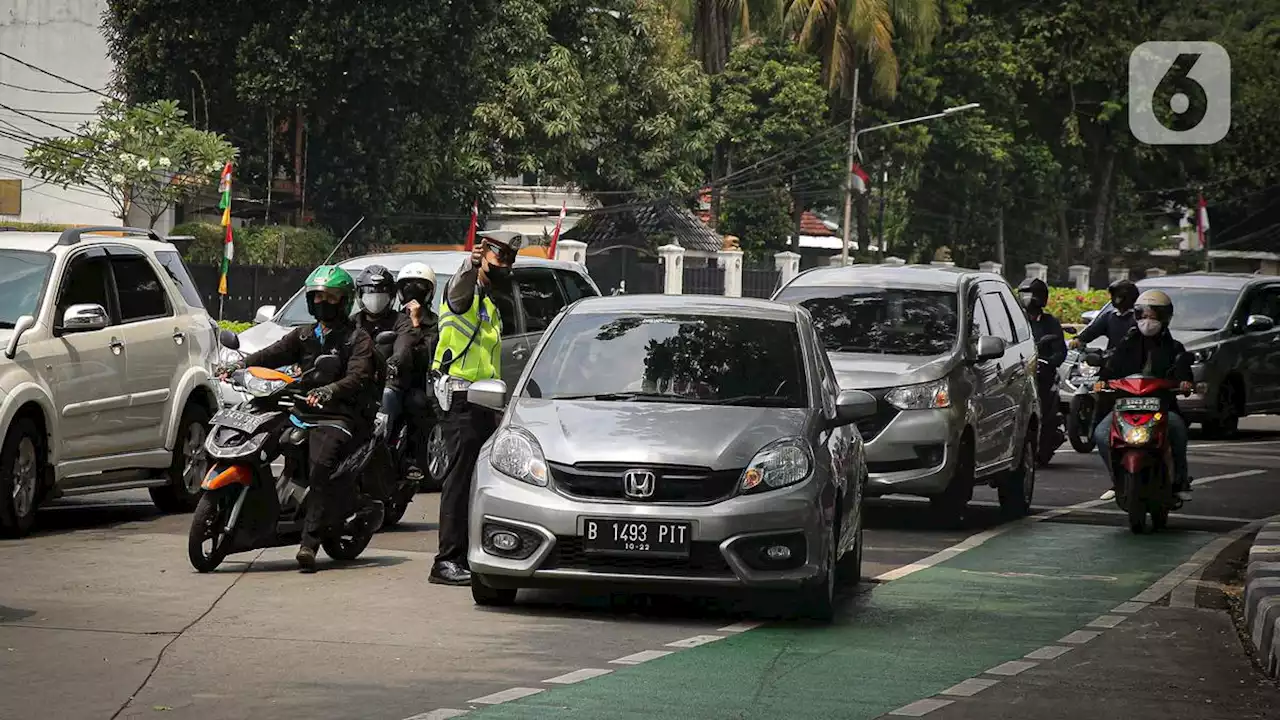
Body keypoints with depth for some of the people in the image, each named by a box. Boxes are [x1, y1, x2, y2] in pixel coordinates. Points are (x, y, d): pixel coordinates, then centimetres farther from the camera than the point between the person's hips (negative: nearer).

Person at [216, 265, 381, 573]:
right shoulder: (304, 336, 24)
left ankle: (310, 541, -35)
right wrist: (239, 364, -12)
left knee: (320, 461, -31)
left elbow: (357, 378, -12)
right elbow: (273, 353, 8)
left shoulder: (358, 339, 6)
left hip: (339, 416, -7)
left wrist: (328, 391, -33)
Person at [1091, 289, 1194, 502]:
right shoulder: (1128, 343, 16)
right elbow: (1113, 364, 2)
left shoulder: (1172, 347, 12)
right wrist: (1102, 379, -19)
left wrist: (1184, 381, -30)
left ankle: (1180, 480, -18)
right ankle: (1117, 479, -2)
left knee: (1178, 427, -33)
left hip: (1162, 404, -2)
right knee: (1101, 433, -21)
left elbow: (1181, 366, -7)